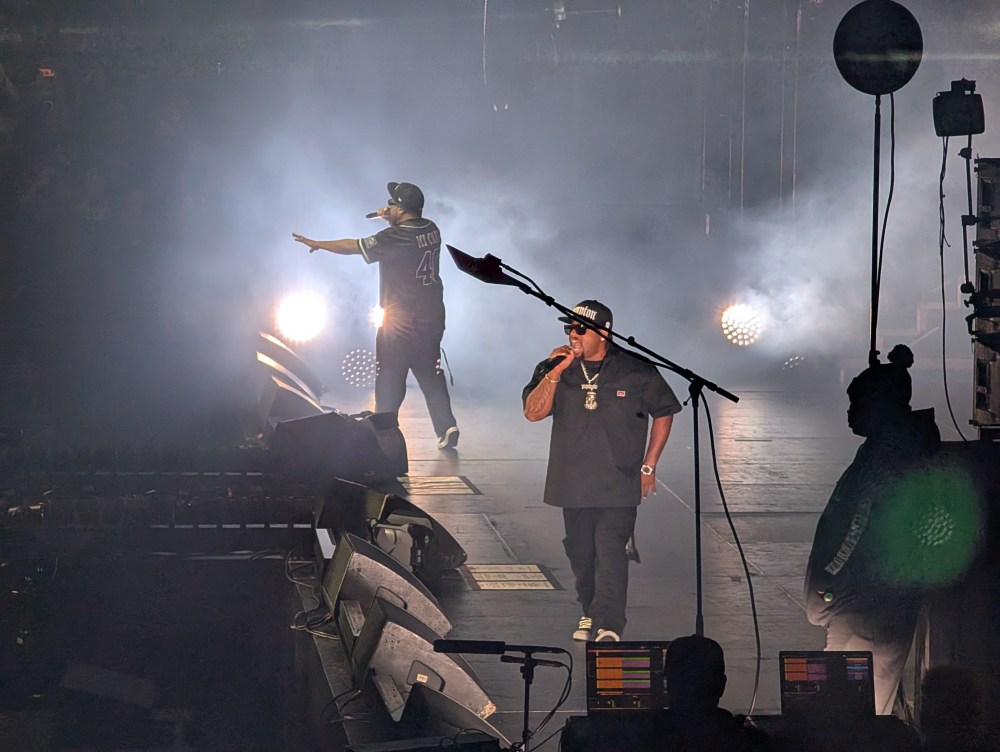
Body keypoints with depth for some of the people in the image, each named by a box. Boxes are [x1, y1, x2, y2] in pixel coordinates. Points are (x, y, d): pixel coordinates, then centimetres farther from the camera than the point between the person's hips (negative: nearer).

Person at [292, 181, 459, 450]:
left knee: (389, 378, 2)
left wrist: (317, 244, -1)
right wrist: (392, 220, 11)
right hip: (432, 316, 7)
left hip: (401, 321, -7)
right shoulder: (431, 230, 3)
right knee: (431, 375, 10)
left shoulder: (396, 236, -18)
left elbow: (355, 247, -12)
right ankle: (446, 426, -1)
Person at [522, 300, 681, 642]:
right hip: (572, 482, 3)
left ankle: (609, 625, -20)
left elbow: (664, 412, 8)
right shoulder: (555, 369, 4)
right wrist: (555, 372, -18)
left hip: (618, 483, -3)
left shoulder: (635, 370, -2)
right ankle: (589, 612, 29)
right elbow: (533, 412, -7)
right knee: (580, 551, 10)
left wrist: (648, 465, 4)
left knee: (610, 551, -15)